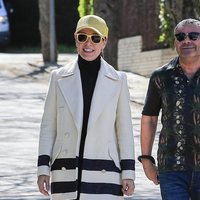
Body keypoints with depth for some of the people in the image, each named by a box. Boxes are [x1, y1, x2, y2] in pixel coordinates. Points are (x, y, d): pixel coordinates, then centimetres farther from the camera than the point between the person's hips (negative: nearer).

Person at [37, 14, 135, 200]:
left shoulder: (117, 80, 3)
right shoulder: (60, 77, 5)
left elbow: (124, 129, 5)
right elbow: (49, 125, 7)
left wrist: (128, 173, -1)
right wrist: (43, 168, -1)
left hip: (104, 174, -1)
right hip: (66, 174, 1)